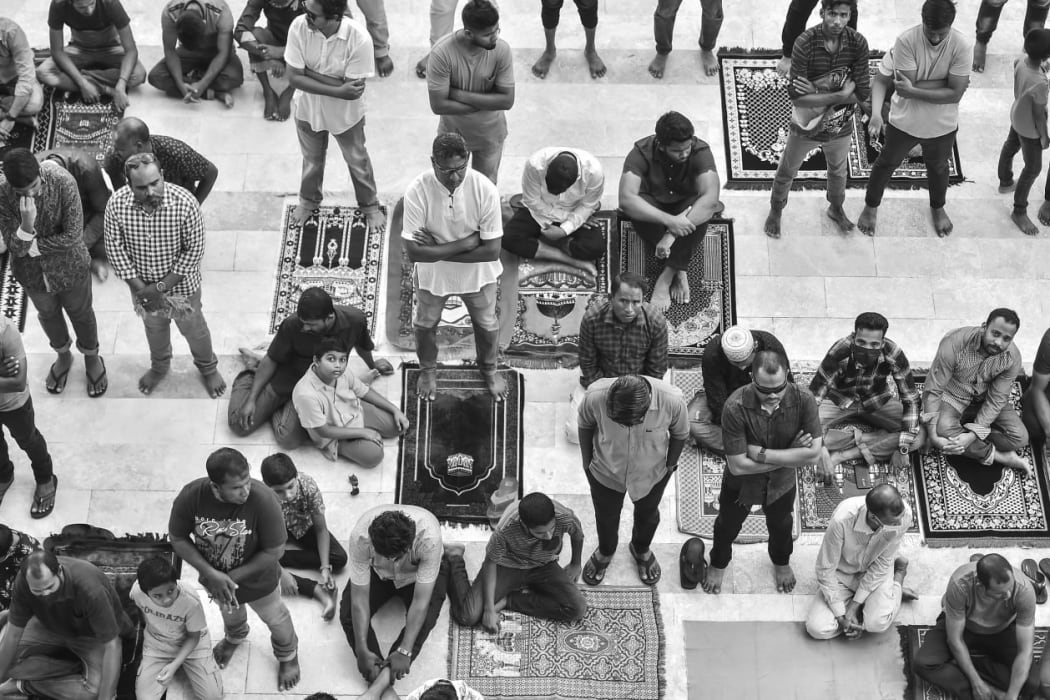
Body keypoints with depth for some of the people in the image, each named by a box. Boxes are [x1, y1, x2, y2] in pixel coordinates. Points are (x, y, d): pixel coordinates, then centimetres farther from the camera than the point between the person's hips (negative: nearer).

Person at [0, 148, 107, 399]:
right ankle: (63, 356, 56)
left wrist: (32, 246, -23)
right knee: (48, 315, 27)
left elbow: (73, 236, -28)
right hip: (31, 272, 2)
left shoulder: (63, 183, -31)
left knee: (81, 313, 22)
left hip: (69, 267, -2)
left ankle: (92, 357, 51)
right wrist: (27, 224, -43)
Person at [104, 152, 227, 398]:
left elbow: (194, 250, -22)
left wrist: (162, 287, -21)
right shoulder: (116, 204, -26)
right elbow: (115, 248, -14)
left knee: (193, 329, 24)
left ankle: (208, 368, 53)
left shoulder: (185, 203, -32)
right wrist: (140, 288, -17)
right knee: (154, 327, 30)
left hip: (181, 284, -2)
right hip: (142, 285, 2)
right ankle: (159, 366, 59)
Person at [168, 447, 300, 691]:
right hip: (214, 577, 2)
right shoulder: (190, 497, -34)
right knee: (229, 611, 35)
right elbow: (178, 538, -17)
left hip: (257, 578, -2)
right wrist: (211, 574, -27)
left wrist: (232, 578, -25)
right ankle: (235, 637, 70)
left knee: (275, 618, 27)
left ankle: (287, 654, 60)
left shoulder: (263, 499, -39)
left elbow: (274, 551, -27)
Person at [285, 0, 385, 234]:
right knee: (312, 160, 27)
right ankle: (309, 199, 56)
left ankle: (370, 206, 48)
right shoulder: (299, 26, -27)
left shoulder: (359, 39, -34)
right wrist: (339, 91, -32)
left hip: (346, 114, -2)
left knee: (357, 161, 22)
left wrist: (308, 71, -28)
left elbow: (354, 89, -30)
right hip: (308, 110, 2)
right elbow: (294, 78, -23)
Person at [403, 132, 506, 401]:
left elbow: (492, 250, -26)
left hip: (478, 275, 0)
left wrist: (437, 250, -26)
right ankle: (428, 369, 56)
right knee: (425, 324, 24)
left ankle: (489, 368, 55)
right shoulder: (417, 192, -30)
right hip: (431, 276, 0)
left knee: (486, 324, 23)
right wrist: (466, 242, -31)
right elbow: (414, 252, -30)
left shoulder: (485, 190, -29)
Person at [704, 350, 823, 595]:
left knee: (780, 525, 30)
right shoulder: (735, 407, -37)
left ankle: (781, 561, 62)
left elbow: (813, 453, -31)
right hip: (741, 481, -2)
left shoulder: (803, 401, -30)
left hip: (782, 481, 2)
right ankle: (718, 563, 57)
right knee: (728, 525, 26)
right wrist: (791, 455, -29)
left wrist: (762, 453, -33)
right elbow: (738, 466, -34)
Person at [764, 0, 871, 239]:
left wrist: (818, 91, -27)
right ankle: (775, 212, 49)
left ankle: (836, 209, 57)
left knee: (838, 171, 29)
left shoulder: (858, 43, -20)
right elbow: (796, 95, -28)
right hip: (806, 125, -3)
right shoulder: (805, 43, -28)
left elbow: (862, 93, -20)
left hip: (840, 126, 3)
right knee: (787, 172, 21)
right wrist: (840, 95, -27)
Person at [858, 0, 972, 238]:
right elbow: (880, 81, -28)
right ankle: (871, 206, 49)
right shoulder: (906, 41, -28)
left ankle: (938, 208, 56)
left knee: (938, 168, 27)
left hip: (942, 125, 1)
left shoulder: (962, 47, -25)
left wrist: (914, 91, -33)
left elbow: (955, 94, -26)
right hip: (905, 120, -1)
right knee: (886, 164, 22)